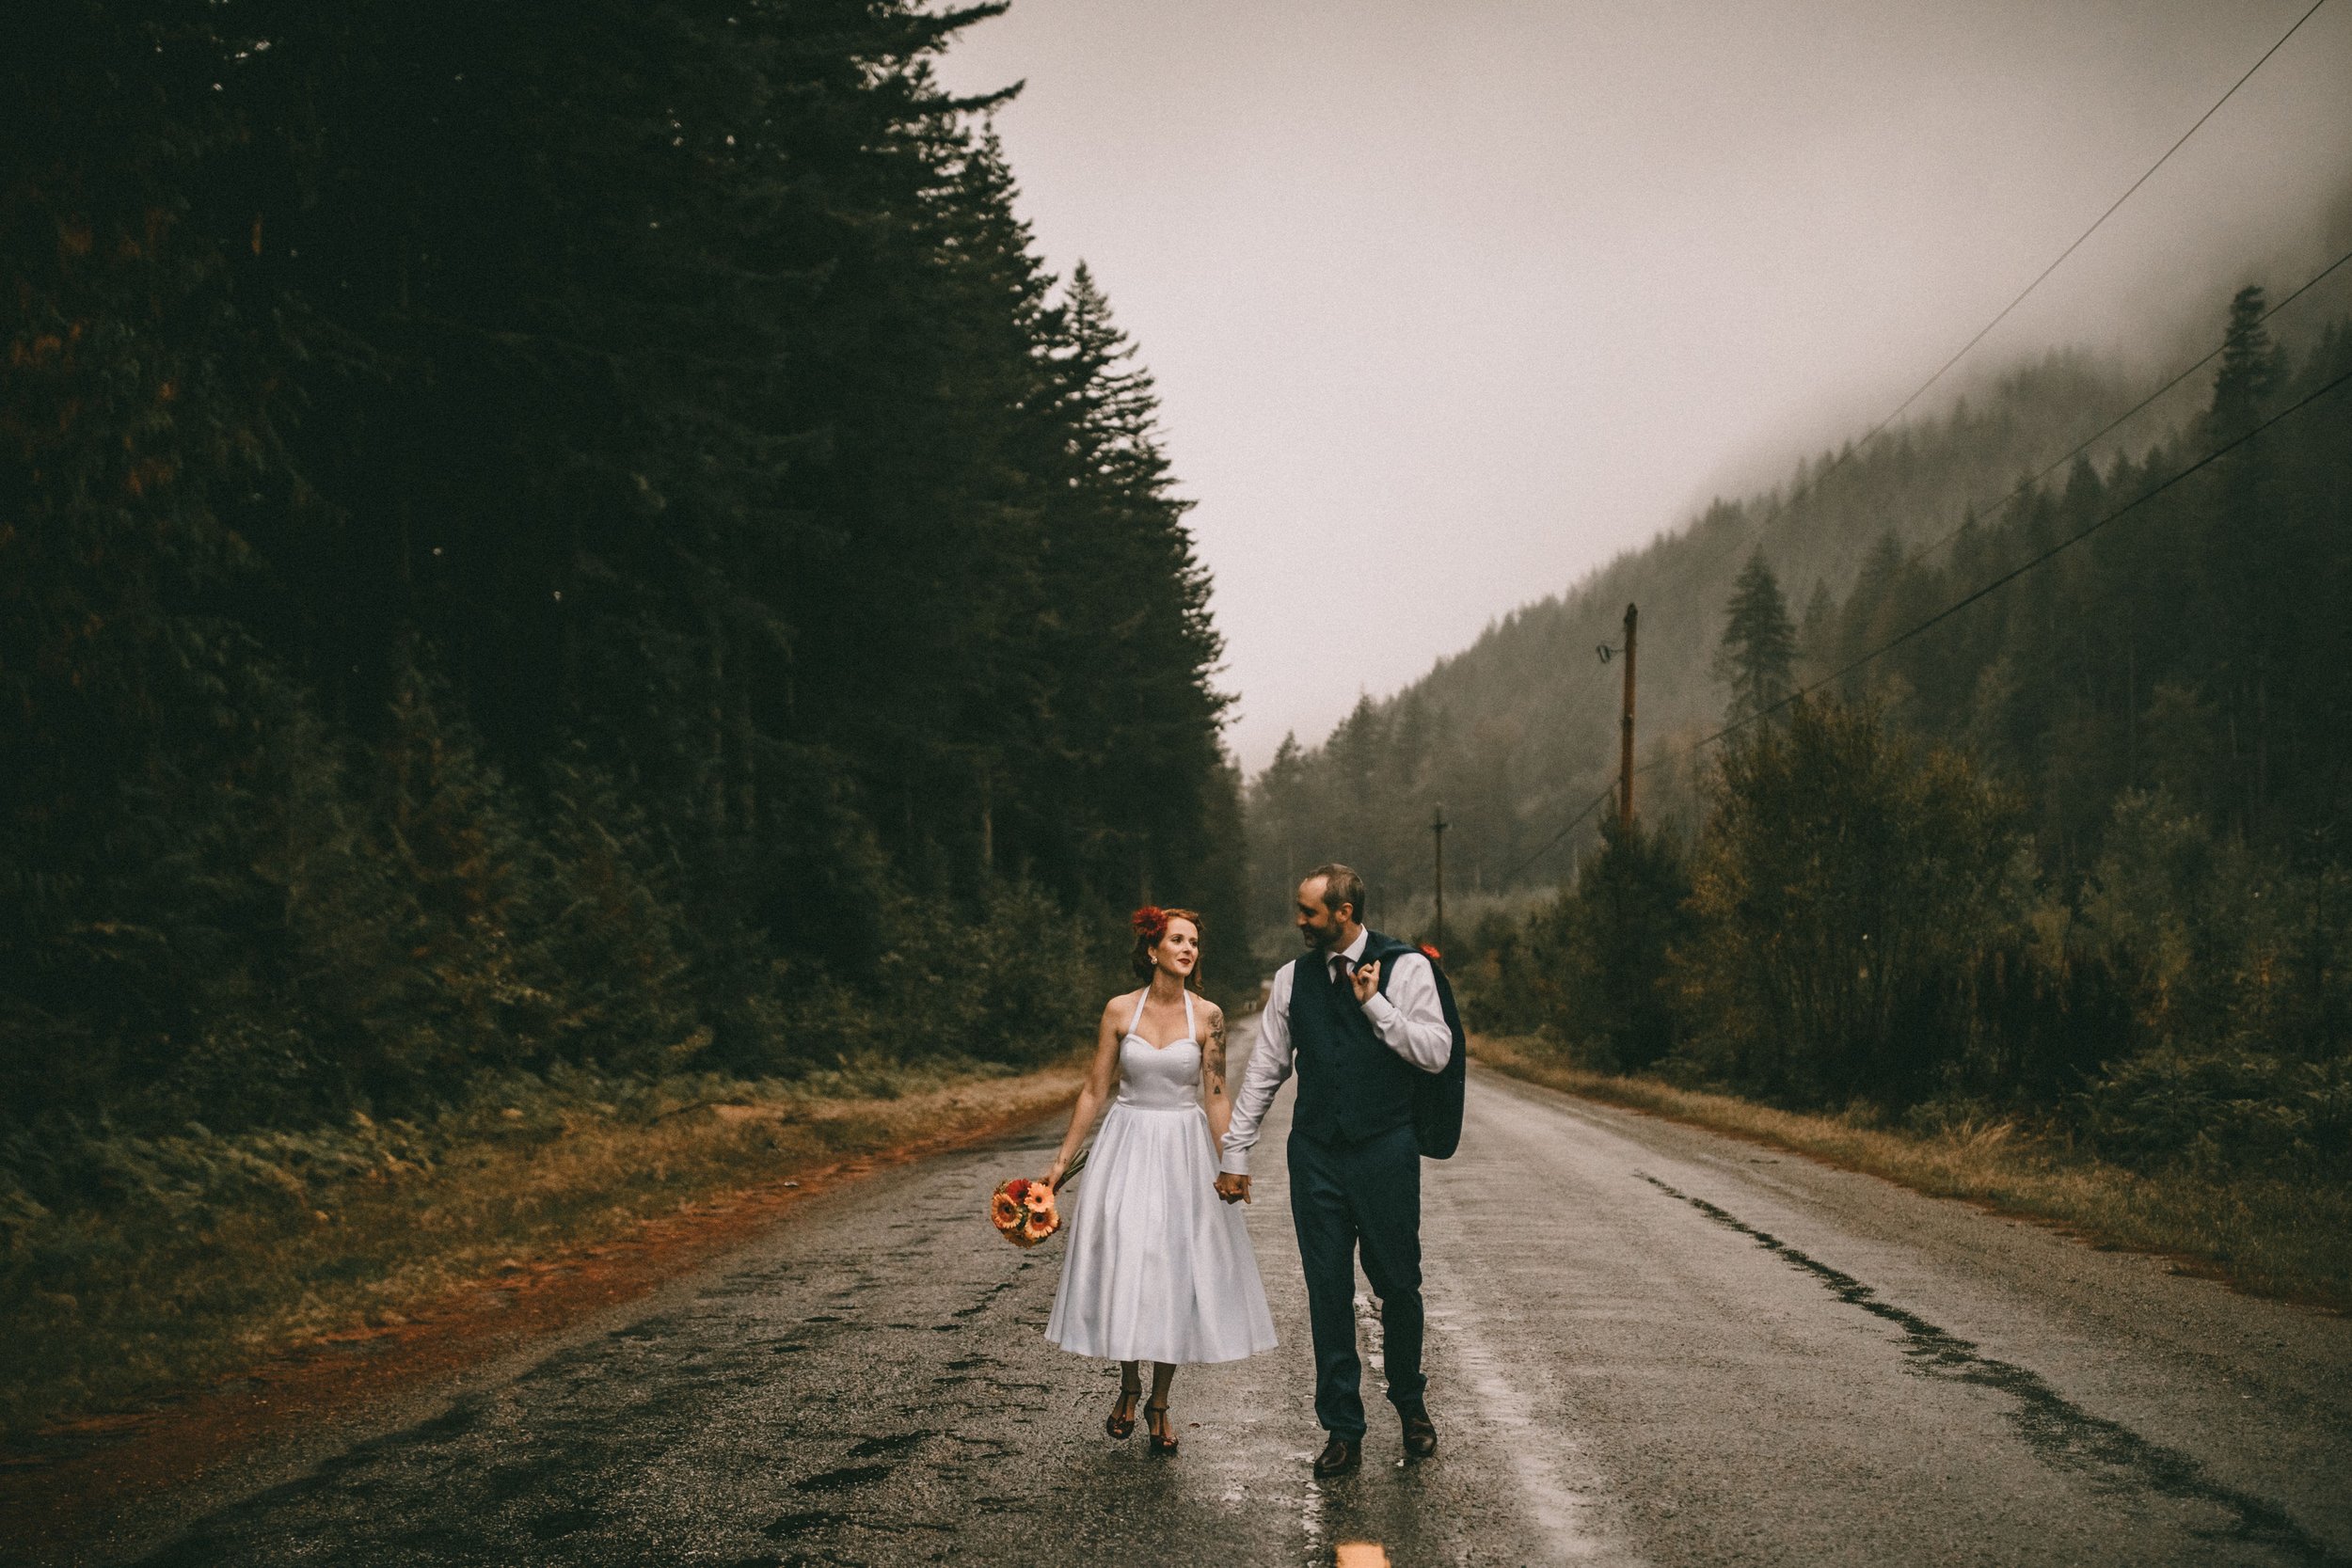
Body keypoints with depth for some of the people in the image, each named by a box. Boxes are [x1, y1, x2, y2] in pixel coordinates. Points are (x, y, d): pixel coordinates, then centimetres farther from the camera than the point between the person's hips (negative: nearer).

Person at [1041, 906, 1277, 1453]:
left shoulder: (1207, 1016, -3)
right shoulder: (1119, 1010, -2)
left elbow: (1217, 1097, -2)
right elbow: (1094, 1090, 3)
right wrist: (1061, 1161, 2)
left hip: (1184, 1150, 0)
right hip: (1126, 1144, 0)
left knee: (1177, 1270, 1)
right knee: (1121, 1268, -1)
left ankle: (1160, 1403, 16)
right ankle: (1128, 1387, 22)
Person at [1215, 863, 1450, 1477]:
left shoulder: (1405, 967, -3)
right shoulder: (1293, 978, 7)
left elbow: (1437, 1052, -9)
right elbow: (1265, 1069, 11)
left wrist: (1375, 1005, -16)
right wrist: (1235, 1152, 9)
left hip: (1386, 1150, -2)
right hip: (1315, 1152, 3)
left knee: (1399, 1285, 6)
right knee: (1328, 1293, 4)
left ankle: (1410, 1404, 30)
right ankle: (1343, 1431, 13)